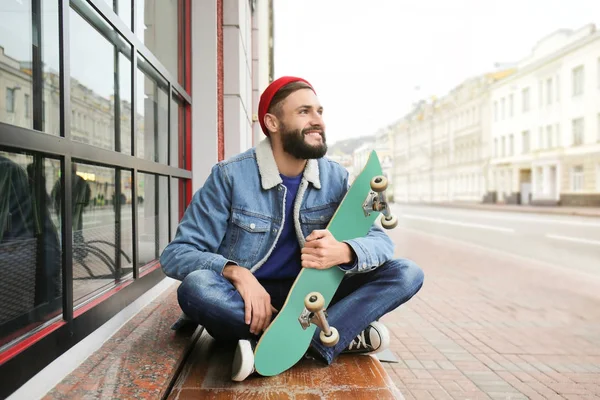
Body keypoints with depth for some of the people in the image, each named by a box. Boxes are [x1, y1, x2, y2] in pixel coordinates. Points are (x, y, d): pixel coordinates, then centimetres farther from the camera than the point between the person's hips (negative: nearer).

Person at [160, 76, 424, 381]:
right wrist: (236, 272, -32)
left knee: (406, 273, -13)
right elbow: (176, 253, -13)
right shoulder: (231, 175, -13)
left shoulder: (336, 178, -3)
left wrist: (343, 252, -31)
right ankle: (344, 335, -21)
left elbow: (380, 240, -7)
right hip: (245, 300, -2)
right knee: (196, 286, -34)